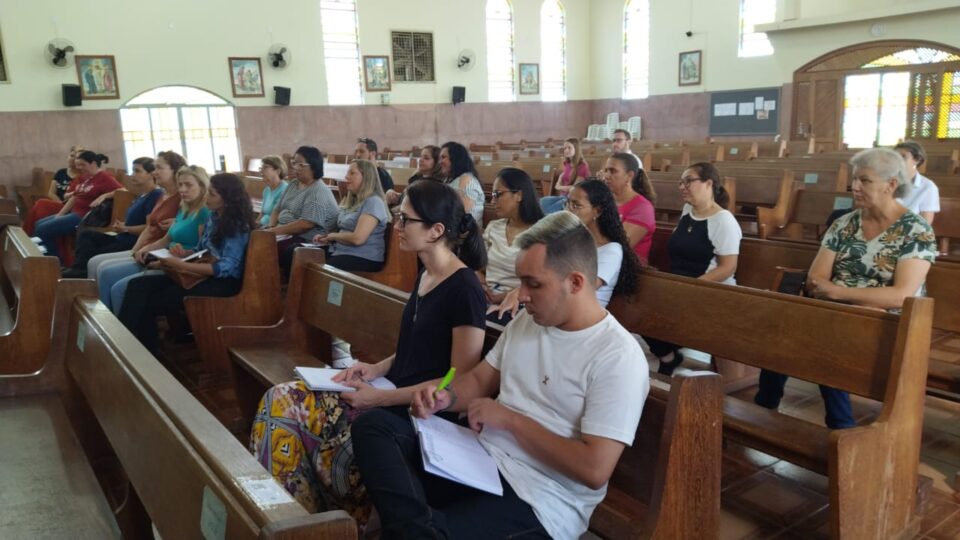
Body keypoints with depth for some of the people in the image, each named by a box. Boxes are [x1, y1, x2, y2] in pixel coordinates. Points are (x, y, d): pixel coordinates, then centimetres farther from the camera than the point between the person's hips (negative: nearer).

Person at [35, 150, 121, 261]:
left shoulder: (104, 178, -13)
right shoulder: (86, 178, 15)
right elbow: (74, 197, 18)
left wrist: (103, 196, -33)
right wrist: (59, 215, 12)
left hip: (85, 217, -11)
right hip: (74, 213, 11)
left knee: (43, 229, -13)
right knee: (39, 224, 14)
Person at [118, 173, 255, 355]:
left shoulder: (237, 226, -13)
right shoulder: (213, 216, 12)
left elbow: (226, 268, -22)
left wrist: (182, 265, -25)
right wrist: (185, 253, -4)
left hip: (223, 281, -8)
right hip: (203, 274, 8)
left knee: (150, 303, -19)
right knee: (138, 285, -10)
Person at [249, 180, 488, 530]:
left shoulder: (464, 289, -16)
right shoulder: (425, 276, 10)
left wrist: (381, 398, -17)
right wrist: (378, 368, 2)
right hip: (393, 394, 9)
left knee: (332, 451, -25)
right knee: (281, 401, -6)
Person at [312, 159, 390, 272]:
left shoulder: (373, 202, -11)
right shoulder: (351, 201, 20)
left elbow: (357, 238, -20)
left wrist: (333, 235, -4)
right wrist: (327, 238, 2)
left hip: (363, 259, -9)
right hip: (339, 252, 9)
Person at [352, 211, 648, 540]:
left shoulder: (619, 357, -16)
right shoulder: (527, 321, 9)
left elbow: (595, 469, -21)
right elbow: (480, 380, 18)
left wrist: (510, 419, -16)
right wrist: (445, 398, -6)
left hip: (536, 497, -8)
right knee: (371, 425, -13)